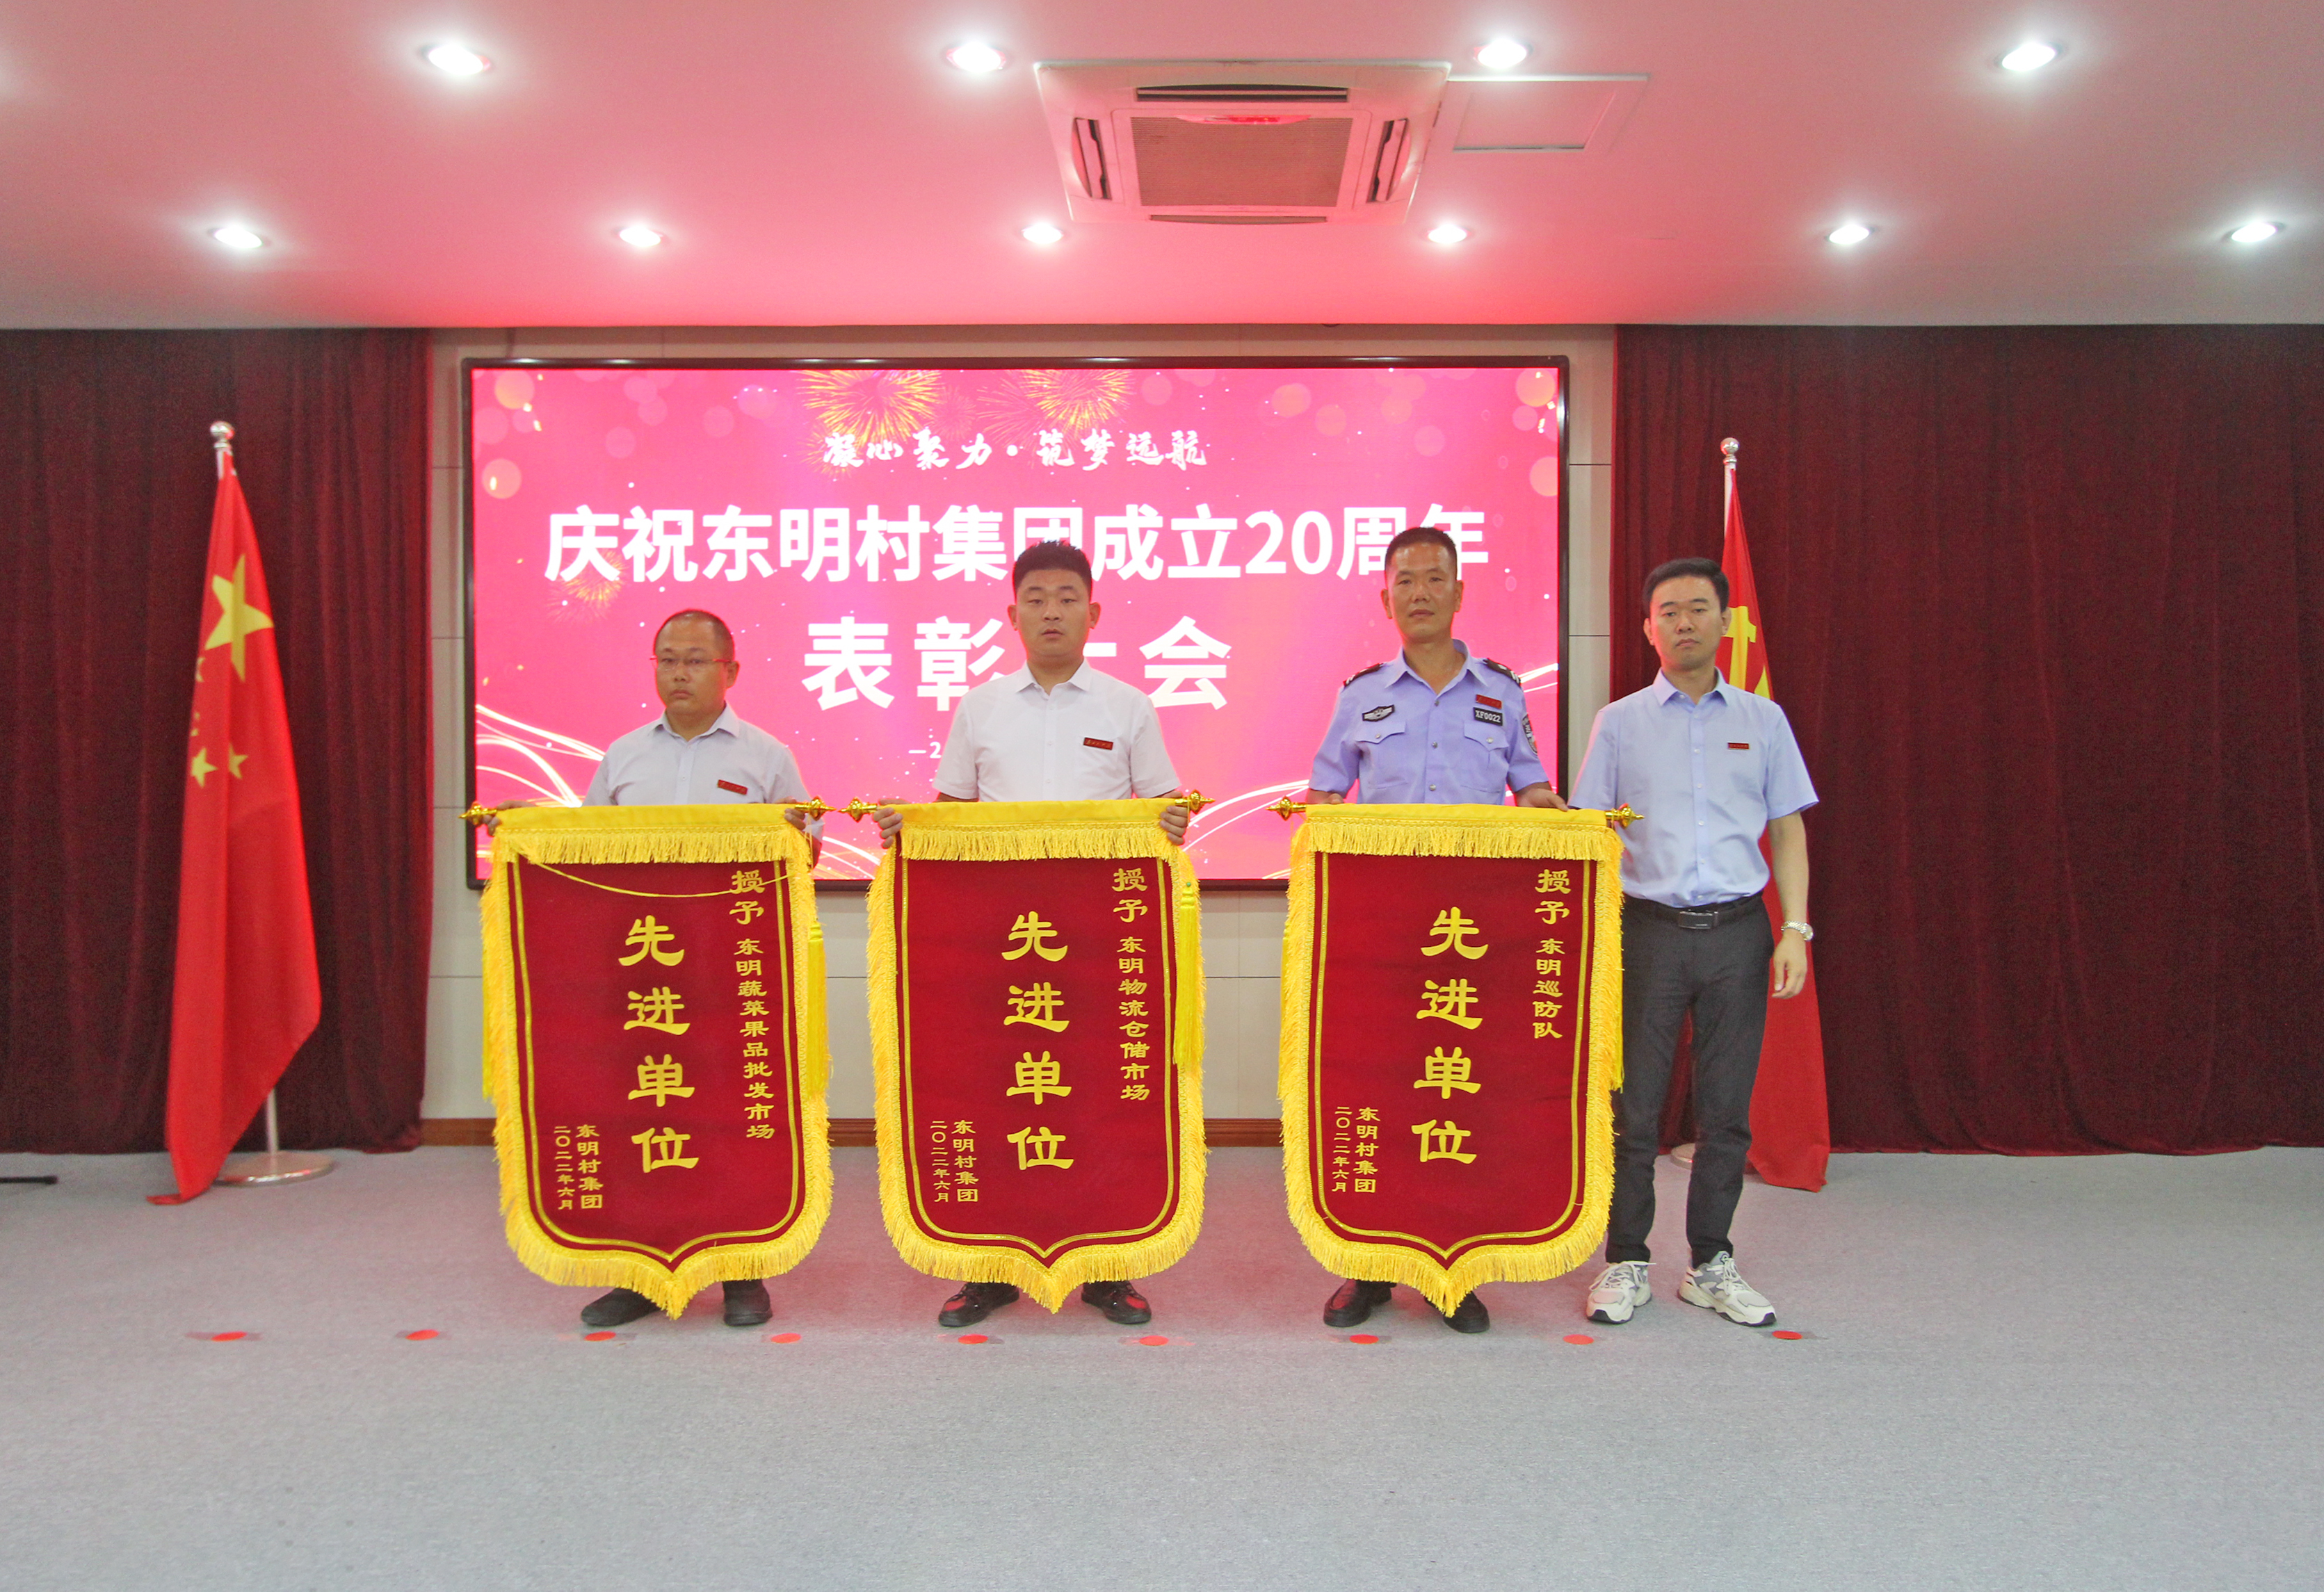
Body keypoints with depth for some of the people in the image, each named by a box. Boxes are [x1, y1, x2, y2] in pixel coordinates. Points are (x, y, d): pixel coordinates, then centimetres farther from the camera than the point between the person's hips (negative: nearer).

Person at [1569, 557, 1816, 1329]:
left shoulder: (1763, 721, 9)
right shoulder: (1620, 723, 5)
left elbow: (1787, 830, 11)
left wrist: (1795, 928, 1)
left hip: (1738, 931, 1)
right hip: (1648, 927, -1)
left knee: (1725, 1112, 7)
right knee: (1634, 1109, 2)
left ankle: (1711, 1265, 20)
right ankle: (1626, 1264, 14)